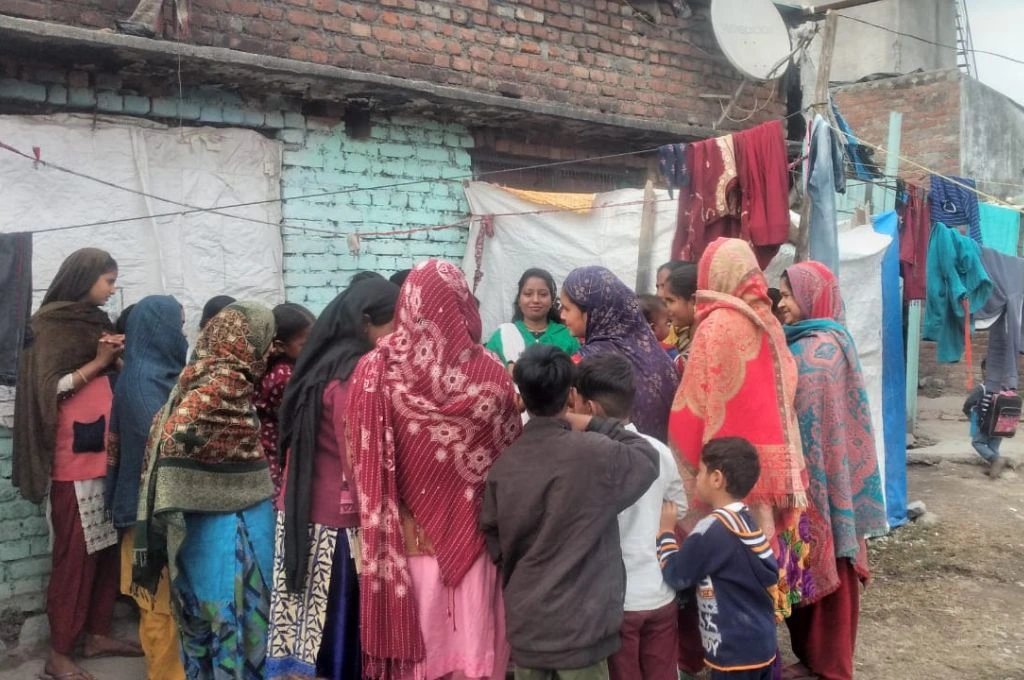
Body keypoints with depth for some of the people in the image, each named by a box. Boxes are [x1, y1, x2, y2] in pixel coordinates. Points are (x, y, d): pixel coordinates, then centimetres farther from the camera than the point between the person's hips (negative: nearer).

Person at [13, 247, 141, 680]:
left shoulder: (96, 321, 15)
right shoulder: (51, 325, -7)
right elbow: (47, 389, -14)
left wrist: (118, 359, 4)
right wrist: (97, 363, -15)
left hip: (105, 452, 7)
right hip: (74, 458, -7)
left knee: (106, 548, 10)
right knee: (75, 554, -4)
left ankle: (97, 635, 21)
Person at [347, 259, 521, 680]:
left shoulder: (375, 370, -11)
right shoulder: (491, 373, -10)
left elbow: (364, 465, -8)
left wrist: (378, 534, 3)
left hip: (405, 543, 0)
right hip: (471, 541, 0)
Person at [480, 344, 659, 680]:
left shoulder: (503, 466, -3)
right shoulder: (594, 453, -16)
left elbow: (495, 546, 6)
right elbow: (647, 457, 2)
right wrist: (594, 425, 4)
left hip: (524, 624, 4)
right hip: (579, 626, -4)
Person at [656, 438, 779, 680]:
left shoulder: (712, 528, -19)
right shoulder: (745, 520, 6)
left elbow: (675, 574, -10)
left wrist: (666, 531, 3)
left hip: (735, 653, -8)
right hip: (762, 644, 8)